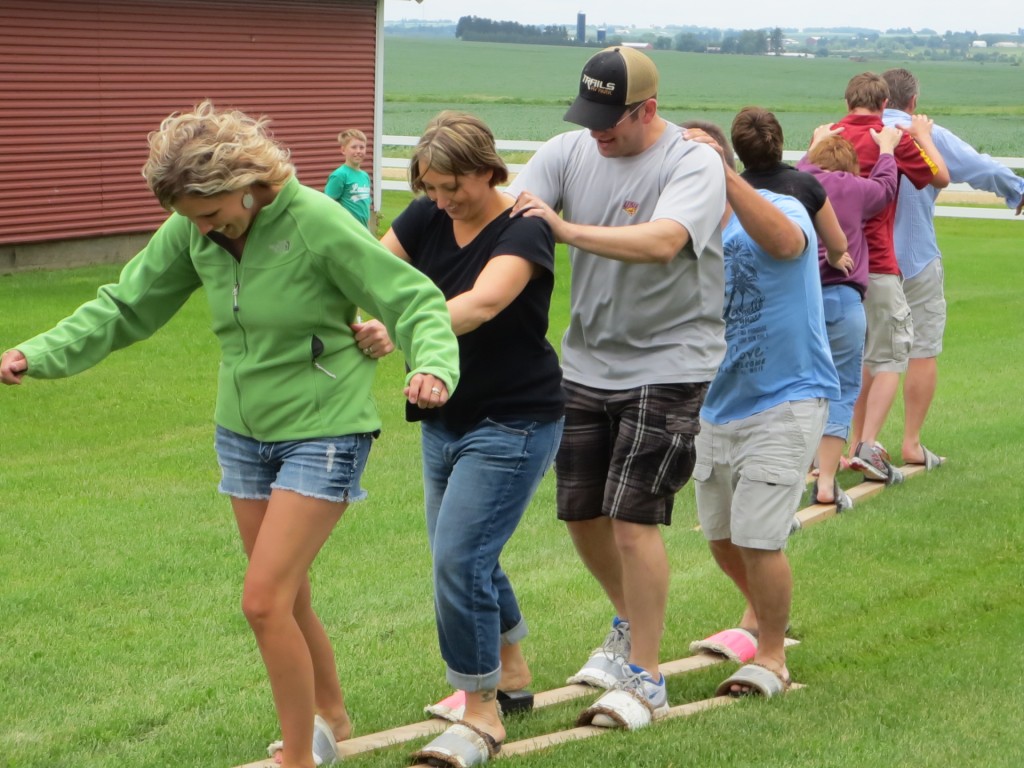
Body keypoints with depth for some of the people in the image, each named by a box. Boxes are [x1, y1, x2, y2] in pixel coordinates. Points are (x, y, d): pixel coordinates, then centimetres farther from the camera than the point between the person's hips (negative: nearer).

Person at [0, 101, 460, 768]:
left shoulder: (316, 223, -21)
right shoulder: (191, 232, -4)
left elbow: (416, 301, -18)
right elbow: (125, 308, 5)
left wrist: (433, 366, -38)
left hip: (323, 433, -6)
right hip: (245, 434, 6)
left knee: (265, 601, -13)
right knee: (288, 601, 15)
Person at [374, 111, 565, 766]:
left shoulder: (523, 231, -20)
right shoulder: (428, 218, 1)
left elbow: (481, 305, -37)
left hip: (515, 423, -8)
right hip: (446, 419, 8)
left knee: (459, 558, -15)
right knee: (468, 558, 17)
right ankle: (511, 671, 39)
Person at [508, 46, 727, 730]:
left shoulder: (693, 165, -15)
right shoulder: (570, 152, 0)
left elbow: (661, 241, -33)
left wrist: (566, 229, -41)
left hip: (667, 365, -6)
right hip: (586, 361, 6)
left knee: (632, 517, -11)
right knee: (581, 512, 14)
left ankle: (645, 679, 1)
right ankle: (631, 622, 41)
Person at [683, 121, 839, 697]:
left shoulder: (782, 209, -15)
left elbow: (784, 242, -41)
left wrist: (720, 173, -47)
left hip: (785, 402, -7)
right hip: (717, 406, 7)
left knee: (757, 537, -11)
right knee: (722, 536, 17)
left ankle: (773, 657, 9)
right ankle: (762, 612, 46)